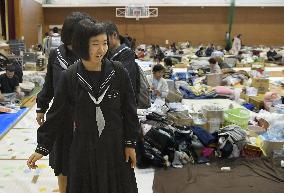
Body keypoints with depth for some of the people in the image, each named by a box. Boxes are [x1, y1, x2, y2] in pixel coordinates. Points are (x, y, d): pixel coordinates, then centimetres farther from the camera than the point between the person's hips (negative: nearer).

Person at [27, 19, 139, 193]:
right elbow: (57, 114, -2)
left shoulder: (119, 72, -10)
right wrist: (42, 146, 0)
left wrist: (130, 143, -2)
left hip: (115, 146, 0)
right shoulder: (69, 77, -9)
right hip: (83, 147, 1)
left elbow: (129, 110, -4)